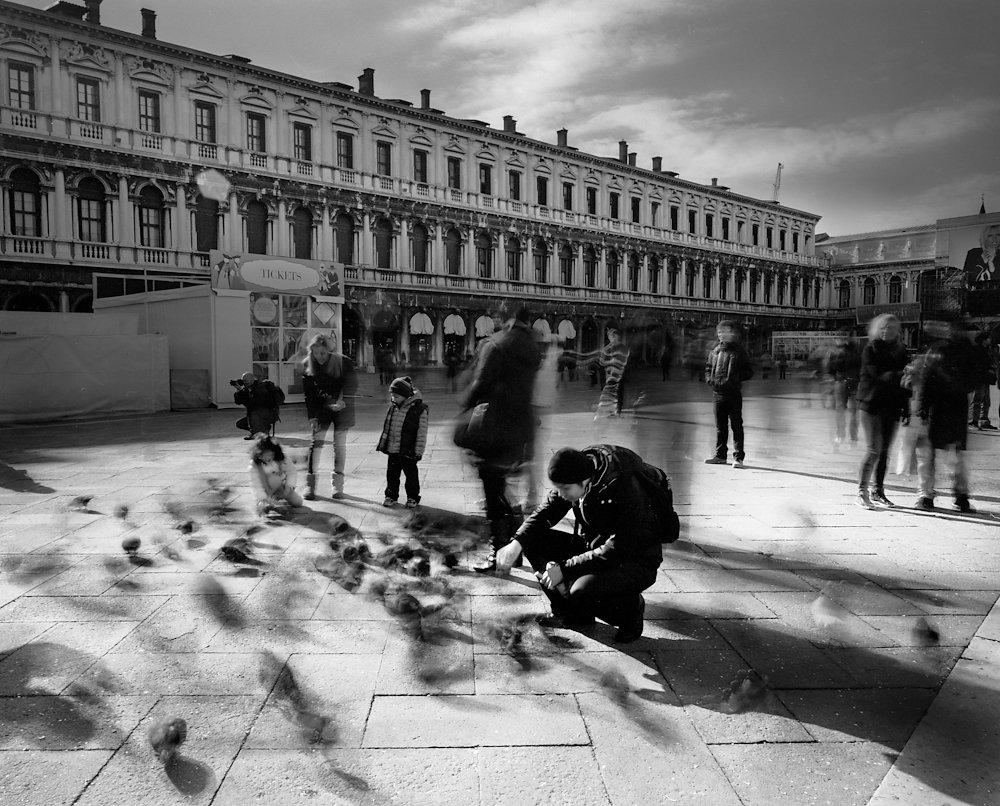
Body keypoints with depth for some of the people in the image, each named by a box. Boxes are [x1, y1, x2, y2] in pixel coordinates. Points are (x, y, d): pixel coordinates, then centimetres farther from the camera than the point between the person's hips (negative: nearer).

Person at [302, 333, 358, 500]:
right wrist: (312, 417, -10)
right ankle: (310, 485, -2)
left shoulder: (344, 362, -13)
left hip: (342, 409, -2)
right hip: (320, 409, 2)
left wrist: (342, 401, -29)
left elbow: (351, 386, -12)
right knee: (315, 443, -7)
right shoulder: (308, 366, -5)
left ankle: (338, 485, 12)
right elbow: (309, 394, -4)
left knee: (340, 445, 3)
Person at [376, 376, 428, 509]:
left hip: (408, 451, -5)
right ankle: (391, 496, 27)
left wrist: (418, 451, -12)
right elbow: (386, 427, 16)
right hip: (392, 449, 5)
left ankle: (412, 498, 21)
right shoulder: (393, 408, 5)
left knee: (411, 474, 7)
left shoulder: (419, 409, -13)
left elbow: (422, 433, -11)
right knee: (392, 473, 12)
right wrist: (383, 444, 15)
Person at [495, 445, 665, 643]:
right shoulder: (575, 476, -11)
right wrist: (517, 543, -18)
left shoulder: (626, 492, -32)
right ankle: (570, 612, 5)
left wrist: (565, 569, -27)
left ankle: (630, 609, 0)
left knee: (582, 592, -33)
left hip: (636, 562, -7)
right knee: (533, 541, -10)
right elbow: (546, 512, -1)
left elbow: (615, 553, -30)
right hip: (592, 547, 7)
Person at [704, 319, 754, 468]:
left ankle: (738, 457, 1)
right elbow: (708, 368, 21)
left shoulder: (739, 350, -1)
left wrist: (736, 378, -13)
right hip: (718, 393, 5)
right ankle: (720, 455, 20)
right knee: (720, 427, 12)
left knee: (736, 426, -2)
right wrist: (710, 378, 2)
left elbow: (749, 371, 0)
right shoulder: (715, 350, 11)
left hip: (734, 393, -4)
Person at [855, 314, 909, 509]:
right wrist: (900, 375, -30)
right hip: (872, 404, -5)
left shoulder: (900, 351, 11)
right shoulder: (870, 350, -4)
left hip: (892, 406, 5)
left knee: (884, 450, 8)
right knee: (873, 450, -9)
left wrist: (905, 405, 1)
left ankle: (877, 492, 17)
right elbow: (878, 375, -17)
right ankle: (862, 491, -3)